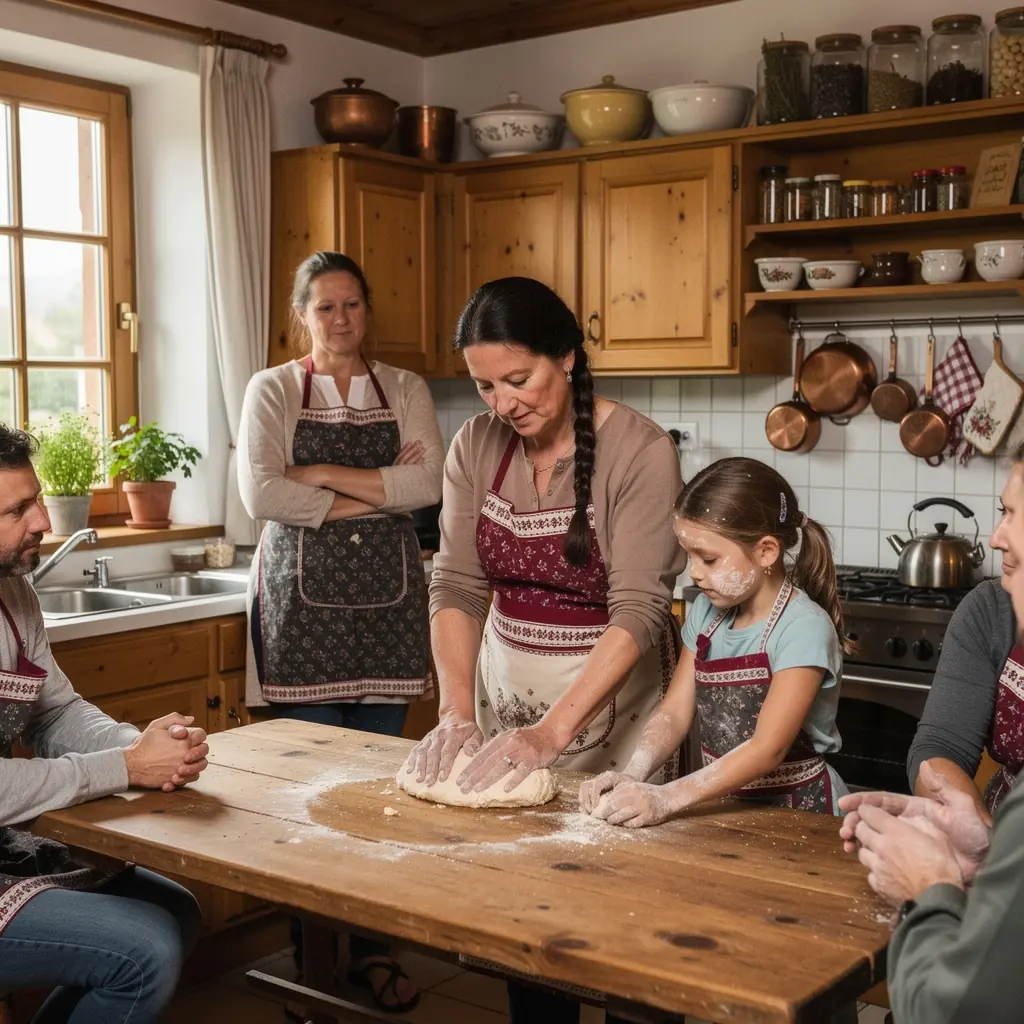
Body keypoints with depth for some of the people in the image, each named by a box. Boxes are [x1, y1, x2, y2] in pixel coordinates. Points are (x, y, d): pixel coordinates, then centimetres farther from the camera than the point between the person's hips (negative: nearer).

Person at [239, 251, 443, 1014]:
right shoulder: (273, 390, 4)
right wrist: (378, 492, -8)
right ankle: (312, 957, 13)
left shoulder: (405, 390, 9)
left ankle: (372, 949, 17)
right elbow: (261, 495, -10)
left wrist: (321, 474, -11)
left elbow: (429, 483, -6)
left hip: (387, 597, 2)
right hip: (304, 599, -2)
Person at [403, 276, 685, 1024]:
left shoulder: (640, 450, -18)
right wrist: (458, 713, -19)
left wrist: (553, 731, -31)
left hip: (608, 697, -4)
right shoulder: (476, 446, -3)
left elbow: (639, 610, -23)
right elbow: (457, 586, -6)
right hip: (505, 689, 4)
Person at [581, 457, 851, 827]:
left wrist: (667, 798, -28)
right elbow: (675, 713, 3)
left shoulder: (804, 628, -16)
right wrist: (632, 775, -15)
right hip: (726, 803, 5)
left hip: (797, 810, -4)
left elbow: (768, 749, -21)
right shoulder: (706, 614, 5)